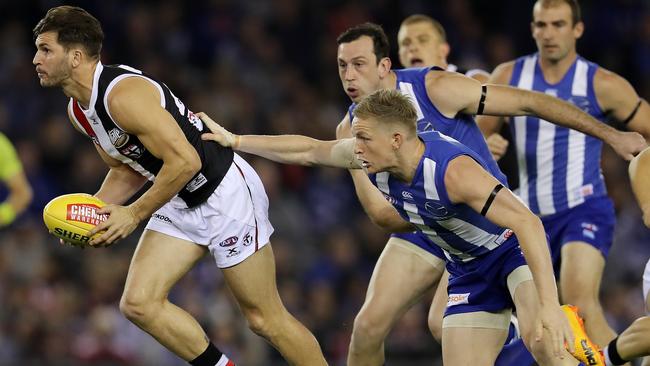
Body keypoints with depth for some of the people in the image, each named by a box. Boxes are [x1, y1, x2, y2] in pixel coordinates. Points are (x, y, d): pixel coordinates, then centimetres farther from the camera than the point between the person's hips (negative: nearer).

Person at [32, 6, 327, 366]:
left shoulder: (123, 93, -25)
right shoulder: (78, 110, 5)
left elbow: (185, 161, -27)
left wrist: (134, 214, -20)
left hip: (227, 193, -9)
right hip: (180, 203, 9)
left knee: (265, 319, -2)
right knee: (138, 303, -4)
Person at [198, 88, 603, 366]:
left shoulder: (452, 169, -34)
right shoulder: (374, 158, -12)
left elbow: (528, 223, -41)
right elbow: (310, 150, 7)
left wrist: (549, 305, -49)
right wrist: (234, 140, 12)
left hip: (516, 249, -8)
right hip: (470, 269, 8)